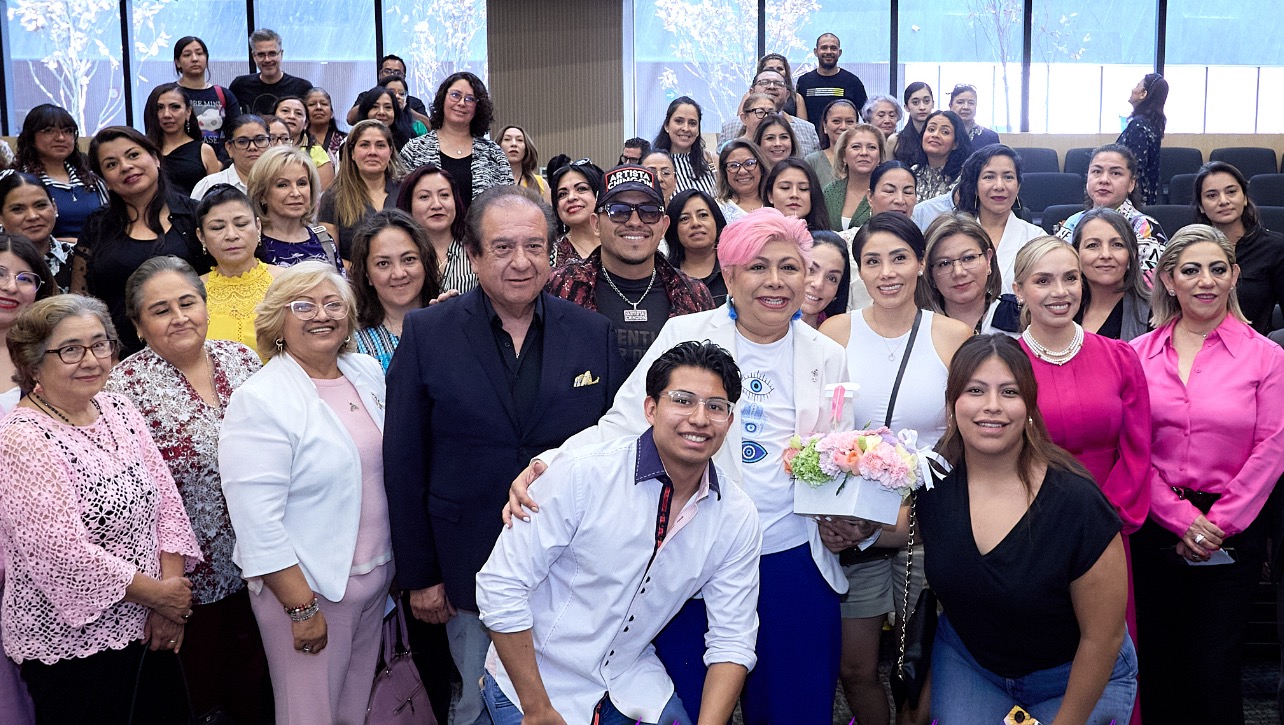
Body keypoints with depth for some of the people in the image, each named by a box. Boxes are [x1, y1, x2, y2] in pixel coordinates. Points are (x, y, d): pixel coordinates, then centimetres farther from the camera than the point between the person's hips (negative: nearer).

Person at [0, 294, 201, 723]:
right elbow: (63, 554, -23)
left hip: (149, 632, 7)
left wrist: (170, 608, -6)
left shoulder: (119, 410, 4)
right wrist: (160, 594, -14)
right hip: (71, 646, -7)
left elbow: (166, 502, 3)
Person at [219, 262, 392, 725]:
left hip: (377, 576, 6)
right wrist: (302, 608, -19)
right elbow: (258, 523, -20)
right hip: (306, 585, -6)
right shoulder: (260, 401, -16)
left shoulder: (368, 372, 4)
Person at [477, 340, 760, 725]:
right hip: (533, 681, -3)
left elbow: (731, 641, -4)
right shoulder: (581, 475, -22)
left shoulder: (738, 519, -9)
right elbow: (500, 585, -19)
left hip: (632, 683, 4)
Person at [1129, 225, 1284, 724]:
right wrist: (1182, 518, -10)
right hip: (1157, 527, 2)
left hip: (1233, 530, -2)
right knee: (1159, 663, 11)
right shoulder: (1140, 354, 1)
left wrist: (1217, 523, -10)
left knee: (1218, 668, 3)